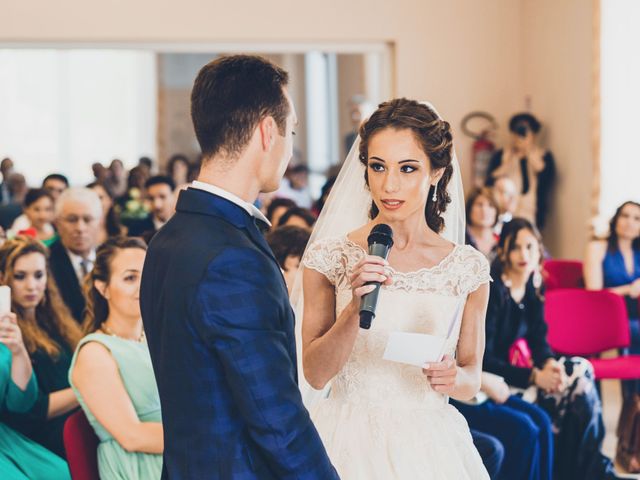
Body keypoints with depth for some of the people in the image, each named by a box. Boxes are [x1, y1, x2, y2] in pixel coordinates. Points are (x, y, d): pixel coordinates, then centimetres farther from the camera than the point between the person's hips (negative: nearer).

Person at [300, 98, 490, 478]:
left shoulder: (468, 268, -2)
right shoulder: (330, 257, -5)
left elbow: (472, 379, 8)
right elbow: (315, 374, -6)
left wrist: (456, 378, -13)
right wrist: (355, 309, -19)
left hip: (430, 445, 1)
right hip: (351, 442, -1)